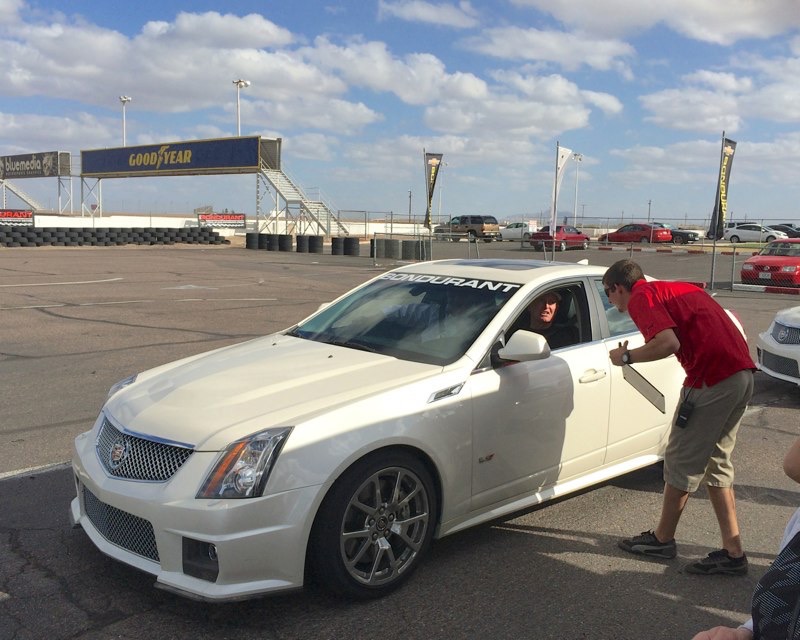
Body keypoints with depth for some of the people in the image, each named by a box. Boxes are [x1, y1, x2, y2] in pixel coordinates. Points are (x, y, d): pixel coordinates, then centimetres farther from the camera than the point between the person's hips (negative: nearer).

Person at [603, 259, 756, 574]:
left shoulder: (641, 297, -5)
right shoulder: (674, 288, 23)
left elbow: (668, 342, -20)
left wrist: (626, 356, -5)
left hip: (711, 379, -9)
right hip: (742, 374, 9)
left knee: (682, 463, 6)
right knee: (716, 463, 17)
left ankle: (662, 539, 22)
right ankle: (733, 553, 18)